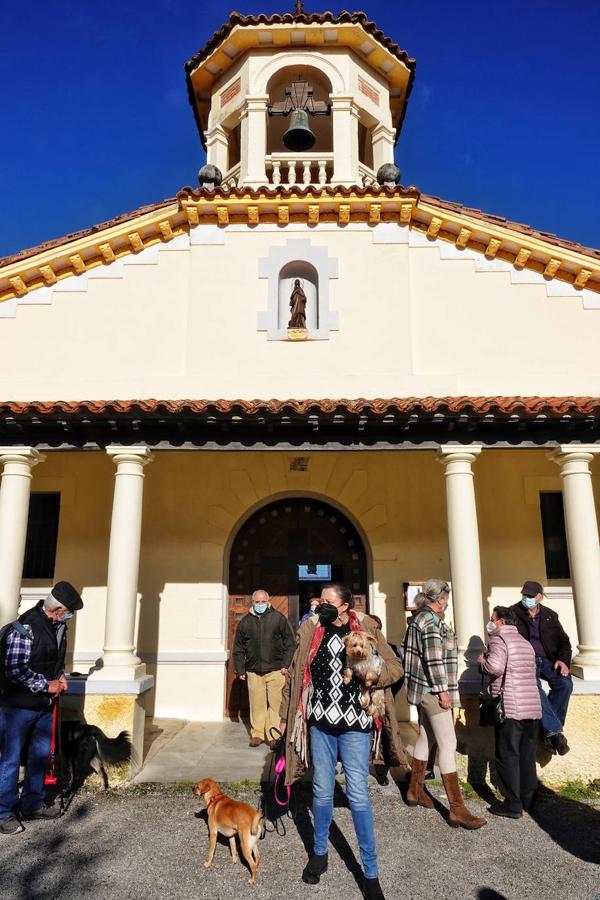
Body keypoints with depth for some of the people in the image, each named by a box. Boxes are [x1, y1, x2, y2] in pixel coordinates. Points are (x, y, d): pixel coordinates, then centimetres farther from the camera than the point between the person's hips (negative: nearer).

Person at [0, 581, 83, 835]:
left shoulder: (59, 626, 3)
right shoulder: (25, 628, -23)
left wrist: (60, 676, 2)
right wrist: (47, 685, -19)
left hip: (45, 705, 8)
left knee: (40, 755, 17)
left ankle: (33, 804, 32)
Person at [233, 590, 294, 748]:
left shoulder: (279, 619, 1)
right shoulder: (245, 622, 8)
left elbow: (290, 644, 1)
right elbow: (238, 649, 12)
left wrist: (286, 665, -5)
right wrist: (240, 670, 8)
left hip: (275, 670, -2)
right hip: (253, 671, 2)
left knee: (275, 704, 0)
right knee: (257, 704, 6)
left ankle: (273, 735, 11)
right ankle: (257, 734, 19)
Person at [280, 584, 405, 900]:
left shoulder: (367, 629, -7)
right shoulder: (309, 631, -2)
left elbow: (395, 668, -3)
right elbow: (295, 675, 6)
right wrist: (285, 716, 9)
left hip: (355, 725, -2)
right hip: (320, 723, 2)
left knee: (358, 795, 2)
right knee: (322, 791, 15)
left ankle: (371, 873, 19)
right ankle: (319, 853, 37)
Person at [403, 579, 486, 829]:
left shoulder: (417, 617, 12)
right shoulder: (432, 620, -18)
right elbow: (434, 659, -23)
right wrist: (443, 690, -19)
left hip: (421, 688, 10)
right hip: (433, 690, -10)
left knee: (426, 737, 19)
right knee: (448, 744, -7)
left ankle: (415, 790, 29)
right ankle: (457, 809, -4)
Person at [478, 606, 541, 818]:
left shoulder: (499, 638, -7)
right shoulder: (526, 643, 19)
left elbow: (495, 667, -23)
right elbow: (530, 671, 20)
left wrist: (482, 660, -1)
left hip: (510, 707, -8)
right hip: (533, 706, 8)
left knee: (507, 756, 0)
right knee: (527, 756, 15)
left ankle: (512, 805, 4)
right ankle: (528, 799, 23)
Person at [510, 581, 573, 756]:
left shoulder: (550, 615, 15)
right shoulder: (513, 614, 5)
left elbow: (563, 640, 13)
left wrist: (563, 660, -6)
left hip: (547, 660, 3)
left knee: (565, 683, -25)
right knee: (534, 688, -34)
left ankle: (549, 731, -15)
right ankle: (555, 731, -28)